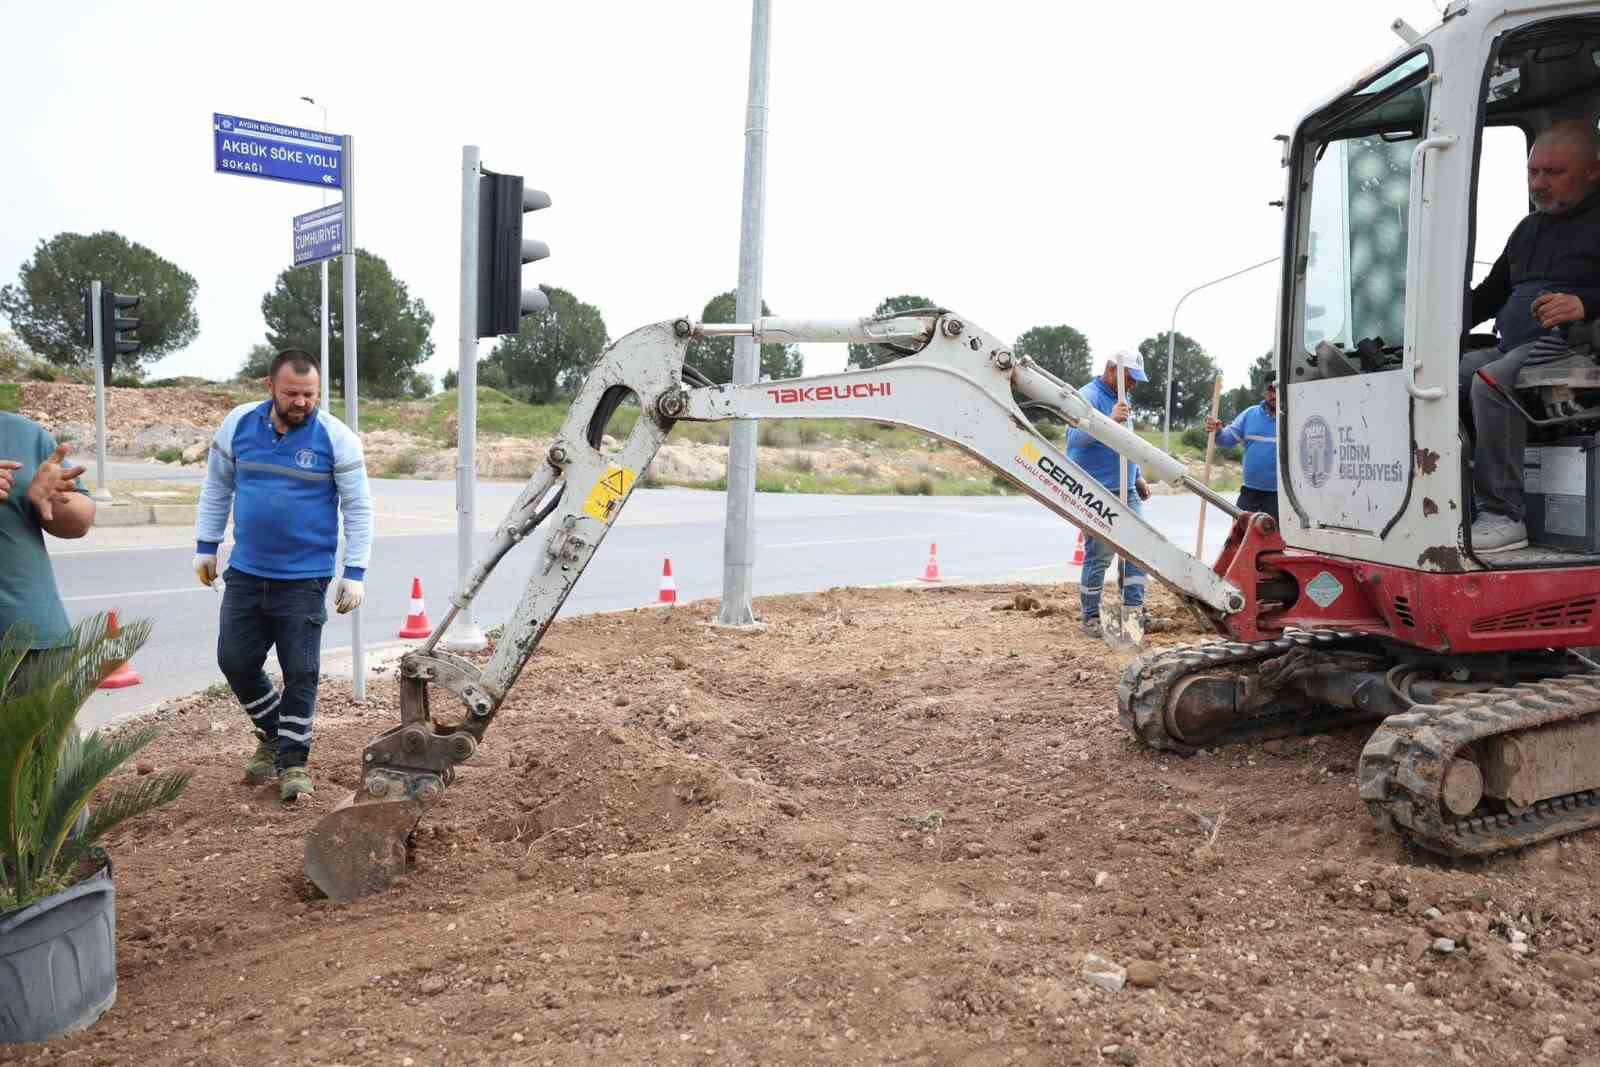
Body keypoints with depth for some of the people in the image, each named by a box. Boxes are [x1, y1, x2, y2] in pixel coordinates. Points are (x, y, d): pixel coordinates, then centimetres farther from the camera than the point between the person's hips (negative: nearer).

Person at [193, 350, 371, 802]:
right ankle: (272, 735, 33)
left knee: (300, 672, -1)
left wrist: (355, 573, -9)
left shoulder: (336, 438, -10)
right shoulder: (238, 425, -1)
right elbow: (216, 487, 13)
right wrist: (205, 546, 12)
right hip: (245, 573, 4)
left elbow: (358, 508, -6)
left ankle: (293, 761, 15)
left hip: (305, 578, -4)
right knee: (235, 661, 9)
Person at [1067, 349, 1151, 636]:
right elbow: (1074, 437, -28)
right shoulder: (1088, 397, -11)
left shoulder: (1119, 399, 17)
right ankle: (1091, 618, 6)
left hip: (1126, 492, 9)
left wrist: (1139, 477, 19)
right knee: (1098, 555, -5)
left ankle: (1134, 611, 9)